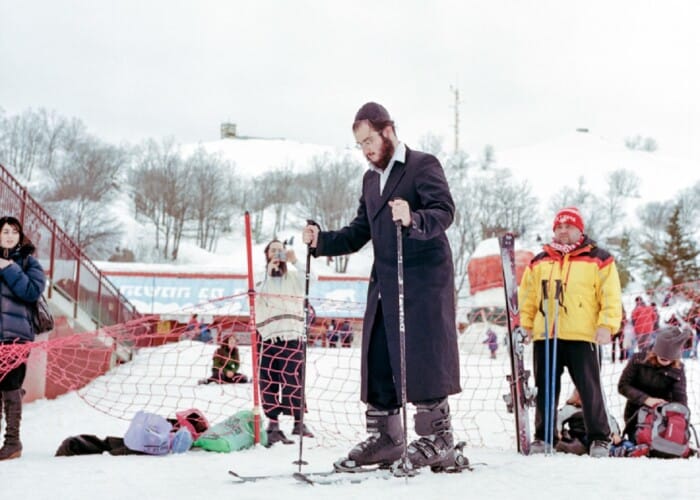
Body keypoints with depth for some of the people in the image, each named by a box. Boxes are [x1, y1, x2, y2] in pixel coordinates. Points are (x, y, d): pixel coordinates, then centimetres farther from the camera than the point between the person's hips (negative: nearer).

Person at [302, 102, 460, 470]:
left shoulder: (423, 165, -3)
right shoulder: (370, 178, 20)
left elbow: (444, 212, -17)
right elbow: (359, 233, 19)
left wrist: (412, 220, -37)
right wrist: (321, 240, 3)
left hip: (423, 281, -8)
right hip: (384, 284, 8)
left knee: (422, 358, -8)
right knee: (377, 359, 7)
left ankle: (437, 439, -2)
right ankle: (385, 437, 14)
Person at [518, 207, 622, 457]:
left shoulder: (598, 259, 4)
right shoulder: (539, 262, 14)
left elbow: (611, 296, -1)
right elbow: (527, 296, 18)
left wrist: (606, 325, -10)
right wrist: (525, 324, 9)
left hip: (582, 336, -3)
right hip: (544, 336, 4)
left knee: (590, 388, -2)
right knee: (545, 389, 9)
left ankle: (599, 438, 8)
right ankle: (543, 437, 19)